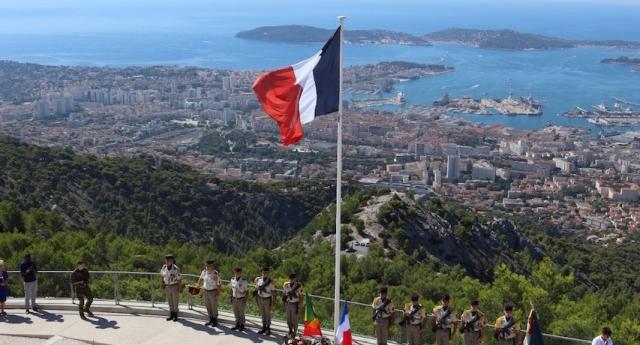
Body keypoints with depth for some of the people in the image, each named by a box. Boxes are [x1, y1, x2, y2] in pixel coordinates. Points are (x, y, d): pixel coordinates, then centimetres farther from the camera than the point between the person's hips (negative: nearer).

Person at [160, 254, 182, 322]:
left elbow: (179, 279, -13)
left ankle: (175, 315, 14)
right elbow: (162, 276, 14)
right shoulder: (164, 268, 0)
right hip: (167, 287, 5)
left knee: (175, 301, 4)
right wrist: (161, 284, 9)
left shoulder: (175, 269, -16)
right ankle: (171, 315, 22)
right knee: (170, 302, 13)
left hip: (174, 286, -5)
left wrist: (178, 288, -16)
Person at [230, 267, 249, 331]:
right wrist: (231, 298, 10)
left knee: (241, 313, 5)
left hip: (241, 299, -5)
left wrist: (245, 300, -11)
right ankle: (237, 325, 25)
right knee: (236, 313, 12)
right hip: (234, 299, 5)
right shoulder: (232, 280, 1)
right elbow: (231, 289, 12)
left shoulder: (244, 281, -14)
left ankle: (242, 325, 18)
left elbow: (246, 291, -9)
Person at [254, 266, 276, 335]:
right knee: (262, 314, 14)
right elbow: (257, 289, 10)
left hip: (267, 299, -4)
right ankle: (264, 328, 25)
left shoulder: (270, 281, -12)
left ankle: (268, 328, 17)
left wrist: (271, 301, -11)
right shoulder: (258, 279, 0)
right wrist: (256, 299, 8)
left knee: (268, 314, 5)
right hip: (260, 298, 4)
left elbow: (272, 291, -8)